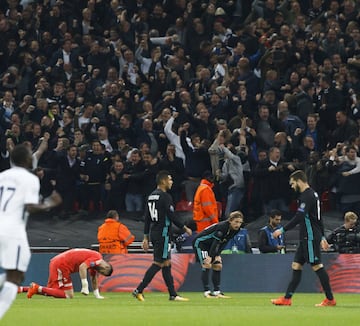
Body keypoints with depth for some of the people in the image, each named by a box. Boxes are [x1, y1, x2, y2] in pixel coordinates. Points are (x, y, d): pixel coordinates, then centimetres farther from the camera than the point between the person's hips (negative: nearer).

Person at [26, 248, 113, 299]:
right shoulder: (97, 258, -12)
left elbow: (93, 279, 29)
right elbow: (82, 266, -26)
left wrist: (97, 295, 29)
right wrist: (85, 285, -25)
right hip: (62, 265, -10)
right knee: (68, 295, -12)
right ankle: (39, 289, -17)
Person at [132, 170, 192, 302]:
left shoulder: (151, 196, 13)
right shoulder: (165, 196, -13)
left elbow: (147, 218, 15)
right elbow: (171, 216, -15)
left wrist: (146, 237, 17)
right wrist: (184, 228, -4)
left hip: (153, 232, 9)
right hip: (162, 233, -9)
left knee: (167, 263, 11)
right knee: (158, 263, -8)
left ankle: (173, 294, 12)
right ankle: (139, 290, -13)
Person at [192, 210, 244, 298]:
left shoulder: (235, 230, -7)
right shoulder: (222, 226, -32)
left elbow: (223, 243, -3)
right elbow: (216, 242, -33)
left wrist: (217, 255, -12)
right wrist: (210, 256, -33)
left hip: (211, 246, 9)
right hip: (200, 242, -8)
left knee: (218, 266, 3)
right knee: (207, 265, -18)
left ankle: (216, 291, 7)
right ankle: (206, 291, -18)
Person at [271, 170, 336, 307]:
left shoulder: (307, 196, -14)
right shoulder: (312, 194, 18)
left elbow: (299, 217, -23)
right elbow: (318, 218, 23)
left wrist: (282, 230, -21)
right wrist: (322, 237, 27)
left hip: (310, 238, -11)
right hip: (306, 239, 11)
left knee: (317, 266, -8)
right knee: (296, 265, 9)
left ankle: (330, 299, -6)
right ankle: (287, 298, 9)